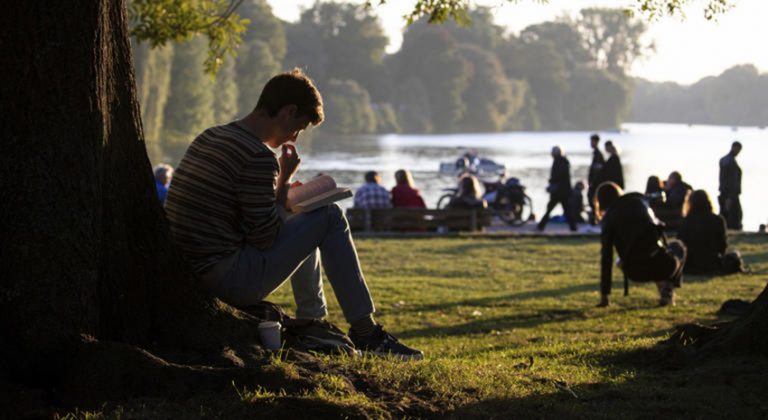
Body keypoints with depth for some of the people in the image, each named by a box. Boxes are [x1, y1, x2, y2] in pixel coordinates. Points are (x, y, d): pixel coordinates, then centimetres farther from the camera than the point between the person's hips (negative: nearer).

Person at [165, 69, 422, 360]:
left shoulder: (207, 139, 11)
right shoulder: (259, 157, -18)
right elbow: (265, 238, -15)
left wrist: (281, 189, 15)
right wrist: (284, 181, -4)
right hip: (232, 283, -10)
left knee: (304, 223, 28)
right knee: (329, 217, 0)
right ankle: (365, 333, 5)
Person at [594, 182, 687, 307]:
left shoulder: (608, 219, 6)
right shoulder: (640, 201, 12)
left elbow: (606, 259, 4)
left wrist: (604, 296, 7)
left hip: (634, 273, 2)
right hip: (661, 266, -2)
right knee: (677, 246, 34)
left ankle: (662, 285, 16)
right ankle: (668, 291, 12)